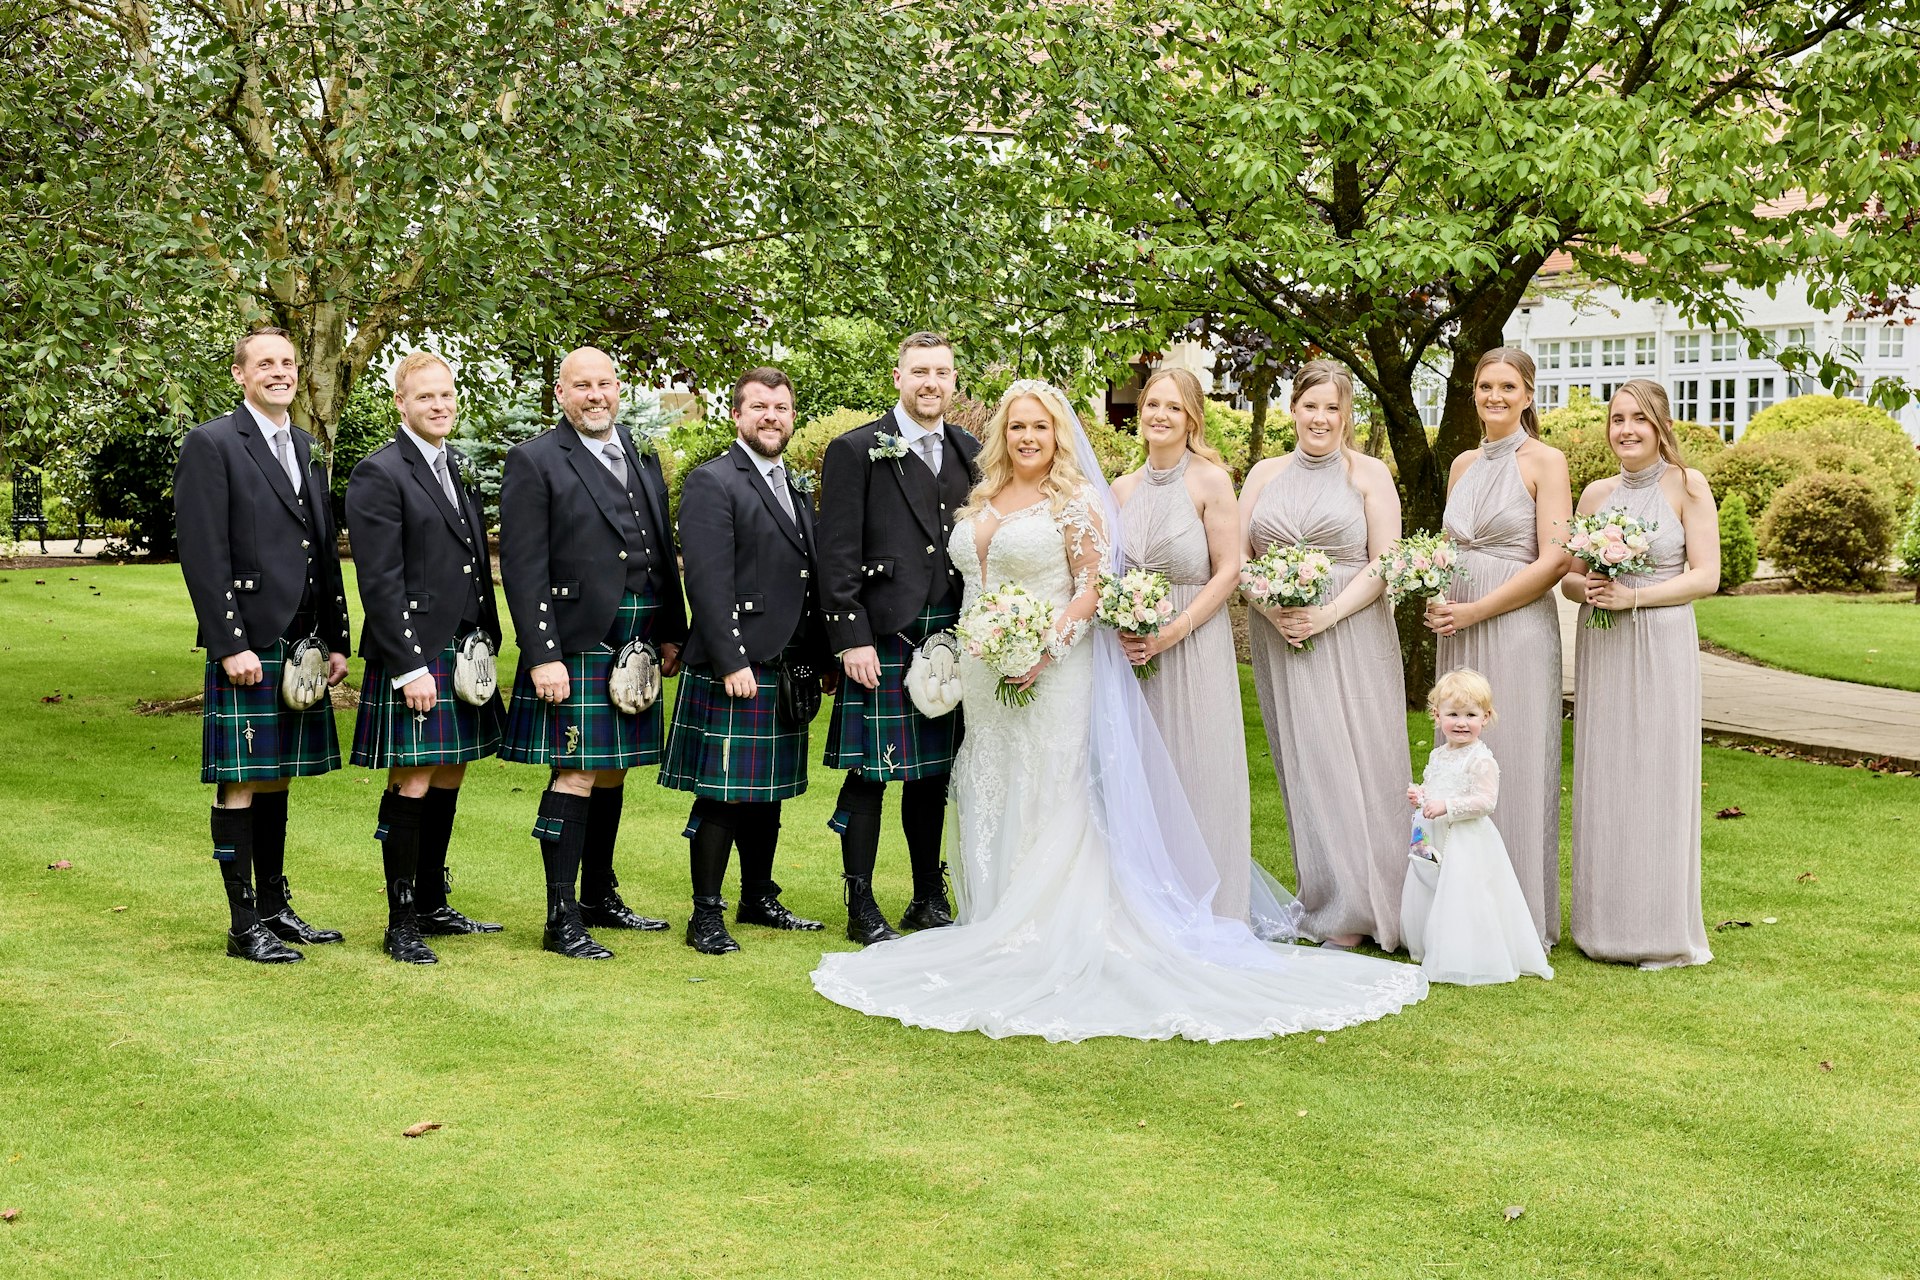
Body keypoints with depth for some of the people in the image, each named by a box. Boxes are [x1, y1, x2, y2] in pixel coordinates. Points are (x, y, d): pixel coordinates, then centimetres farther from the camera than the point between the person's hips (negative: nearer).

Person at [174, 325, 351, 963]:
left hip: (300, 646, 7)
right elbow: (203, 556, -12)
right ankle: (243, 924, 5)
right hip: (246, 648, -7)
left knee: (277, 780, 13)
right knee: (241, 784, -1)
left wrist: (336, 640, 13)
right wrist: (231, 645, -17)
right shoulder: (211, 445, -5)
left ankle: (276, 909, 22)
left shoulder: (307, 451, 17)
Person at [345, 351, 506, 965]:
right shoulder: (378, 474, -9)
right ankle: (401, 926, 6)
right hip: (413, 659, -7)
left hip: (465, 656, 8)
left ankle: (433, 907, 24)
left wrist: (489, 644, 13)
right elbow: (380, 581, -14)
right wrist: (410, 666, -18)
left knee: (448, 782, 12)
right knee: (412, 787, -3)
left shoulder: (459, 469, 15)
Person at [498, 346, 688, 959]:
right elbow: (524, 569, -11)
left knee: (612, 774, 14)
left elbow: (664, 552, 17)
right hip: (576, 649, -6)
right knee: (576, 776, -6)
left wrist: (672, 633, 11)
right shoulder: (534, 461, -5)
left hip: (636, 649, 6)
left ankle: (601, 897, 27)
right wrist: (542, 656, -17)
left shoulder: (643, 459, 15)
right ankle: (562, 920, 1)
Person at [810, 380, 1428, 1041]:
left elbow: (1093, 586, -11)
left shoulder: (1074, 499, -6)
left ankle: (1050, 928, 3)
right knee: (990, 800, 11)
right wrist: (963, 657, 11)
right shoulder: (982, 501, 14)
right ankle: (999, 923, 20)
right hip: (985, 680, 7)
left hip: (1050, 675, -7)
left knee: (1048, 799, -4)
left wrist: (1048, 649, -21)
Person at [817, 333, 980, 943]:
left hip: (950, 637, 5)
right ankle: (861, 909, 10)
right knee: (870, 774, 0)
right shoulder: (856, 451, -2)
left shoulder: (969, 452, 13)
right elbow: (838, 555, -7)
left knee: (933, 774, 12)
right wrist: (851, 638, -13)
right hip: (881, 637, -5)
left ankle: (929, 900, 24)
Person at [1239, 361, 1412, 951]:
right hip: (1279, 639, 3)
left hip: (1351, 635, -3)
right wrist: (1271, 607, -10)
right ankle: (1324, 900, 9)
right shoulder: (1264, 474, 12)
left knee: (1353, 762, -4)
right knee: (1301, 763, 3)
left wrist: (1326, 615, -15)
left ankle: (1354, 911, 3)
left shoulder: (1369, 473, 3)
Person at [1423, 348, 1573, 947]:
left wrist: (1474, 611, -14)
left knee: (1516, 763, -2)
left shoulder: (1545, 461, -5)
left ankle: (1522, 919, 8)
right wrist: (1438, 600, 1)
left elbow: (1555, 560, -12)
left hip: (1518, 628, -6)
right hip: (1460, 632, 6)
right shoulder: (1463, 464, 14)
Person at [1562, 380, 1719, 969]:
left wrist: (1634, 596, -17)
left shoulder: (1687, 485, -2)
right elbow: (1566, 574, 14)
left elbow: (1705, 576, -7)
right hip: (1601, 649, 4)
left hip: (1661, 647, -4)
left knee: (1658, 779, -3)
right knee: (1602, 780, 5)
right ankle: (1605, 924, 14)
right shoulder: (1596, 493, 11)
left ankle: (1663, 929, 7)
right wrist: (1583, 587, -8)